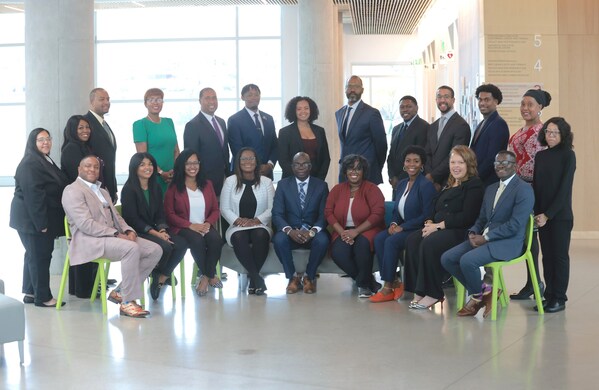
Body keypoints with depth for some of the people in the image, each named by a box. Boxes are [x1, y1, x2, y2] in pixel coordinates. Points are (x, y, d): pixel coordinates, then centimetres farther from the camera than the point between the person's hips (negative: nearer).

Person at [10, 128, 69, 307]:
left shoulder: (46, 161, 17)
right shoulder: (29, 164, -15)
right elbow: (33, 194, -22)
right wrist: (41, 222, -26)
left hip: (42, 218, 10)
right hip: (33, 219, -10)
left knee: (34, 255, 16)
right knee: (40, 255, -6)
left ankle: (30, 292, 25)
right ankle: (43, 297, 0)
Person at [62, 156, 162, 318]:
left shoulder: (103, 192, 27)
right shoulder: (73, 191, -3)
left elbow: (116, 217, 21)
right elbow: (85, 224, -15)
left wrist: (129, 231, -2)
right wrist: (116, 234, -20)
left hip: (114, 236, 9)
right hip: (90, 240, -9)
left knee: (155, 250, -8)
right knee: (132, 248, -33)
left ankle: (120, 292, -3)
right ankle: (127, 302, -25)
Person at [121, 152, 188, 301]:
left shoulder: (156, 188, 14)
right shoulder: (129, 189, -6)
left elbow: (160, 214, 11)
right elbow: (133, 219, -13)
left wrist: (162, 230, -11)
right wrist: (156, 233, -20)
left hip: (154, 230, 6)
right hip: (136, 232, -6)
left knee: (181, 244, -19)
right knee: (165, 246, -30)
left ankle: (161, 278, -6)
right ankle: (156, 275, 0)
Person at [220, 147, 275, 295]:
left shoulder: (266, 182, 9)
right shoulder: (230, 181, 9)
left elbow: (272, 209, 2)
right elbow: (224, 208, 4)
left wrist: (256, 220, -14)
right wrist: (238, 220, -13)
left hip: (260, 226, 0)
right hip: (237, 227, 0)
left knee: (261, 235, -36)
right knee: (239, 238, -36)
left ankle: (252, 277, -22)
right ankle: (257, 278, -30)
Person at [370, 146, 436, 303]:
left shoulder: (426, 185, -11)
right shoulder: (402, 184, 13)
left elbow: (427, 215, -16)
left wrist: (403, 227, -18)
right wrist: (394, 223, -3)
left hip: (419, 230, -7)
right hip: (402, 227, 7)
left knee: (391, 241, -29)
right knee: (379, 238, -19)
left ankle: (389, 288, -19)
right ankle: (394, 282, -16)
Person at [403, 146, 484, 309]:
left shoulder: (475, 185, -2)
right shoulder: (449, 185, 25)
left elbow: (467, 217, -13)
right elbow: (435, 209, 24)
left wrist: (439, 225, -16)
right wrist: (429, 222, 0)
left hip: (460, 232, -8)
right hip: (439, 229, 8)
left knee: (430, 243, -33)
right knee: (412, 240, -20)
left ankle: (432, 293, -24)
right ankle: (419, 291, -21)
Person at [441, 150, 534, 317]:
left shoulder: (524, 189, -8)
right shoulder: (490, 189, 20)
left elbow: (515, 225, -17)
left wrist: (485, 237, -17)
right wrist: (473, 233, -2)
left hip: (507, 243, -8)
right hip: (483, 238, 8)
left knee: (467, 260, -29)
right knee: (446, 258, -9)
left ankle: (478, 295, 0)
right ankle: (483, 291, 4)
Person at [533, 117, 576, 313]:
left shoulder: (568, 155, -7)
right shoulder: (540, 156, 9)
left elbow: (564, 188, -12)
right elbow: (536, 185, 11)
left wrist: (548, 214, -15)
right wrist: (536, 212, -1)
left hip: (560, 215, -5)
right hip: (542, 215, 5)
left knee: (560, 256, 2)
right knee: (547, 256, 8)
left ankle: (559, 299, 8)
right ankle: (549, 296, 14)